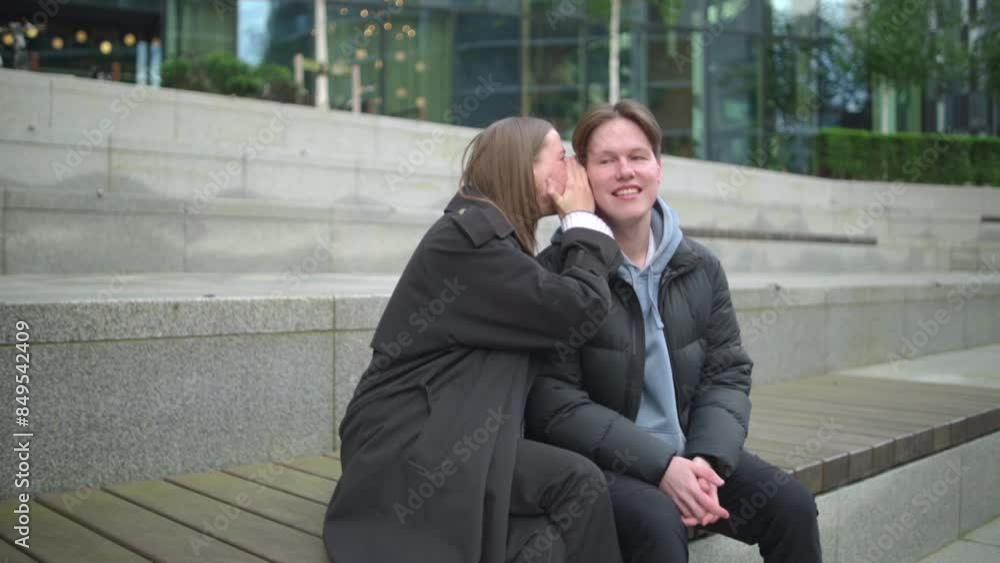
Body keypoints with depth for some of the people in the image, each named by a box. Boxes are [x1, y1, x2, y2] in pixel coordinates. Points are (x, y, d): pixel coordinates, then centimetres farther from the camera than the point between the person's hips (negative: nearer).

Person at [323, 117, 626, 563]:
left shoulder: (491, 235, 18)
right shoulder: (472, 234, -14)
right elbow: (580, 308, -15)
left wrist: (579, 224, 12)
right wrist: (584, 220, -2)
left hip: (434, 436, 9)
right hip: (404, 445, -9)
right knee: (577, 484, -22)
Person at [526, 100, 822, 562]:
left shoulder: (700, 267, 5)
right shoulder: (556, 272, -12)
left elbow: (728, 374, 5)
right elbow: (553, 403, -16)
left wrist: (707, 458, -15)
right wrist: (659, 464, -23)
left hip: (687, 454, 5)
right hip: (596, 463, -5)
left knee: (790, 503, -11)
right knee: (657, 521, -31)